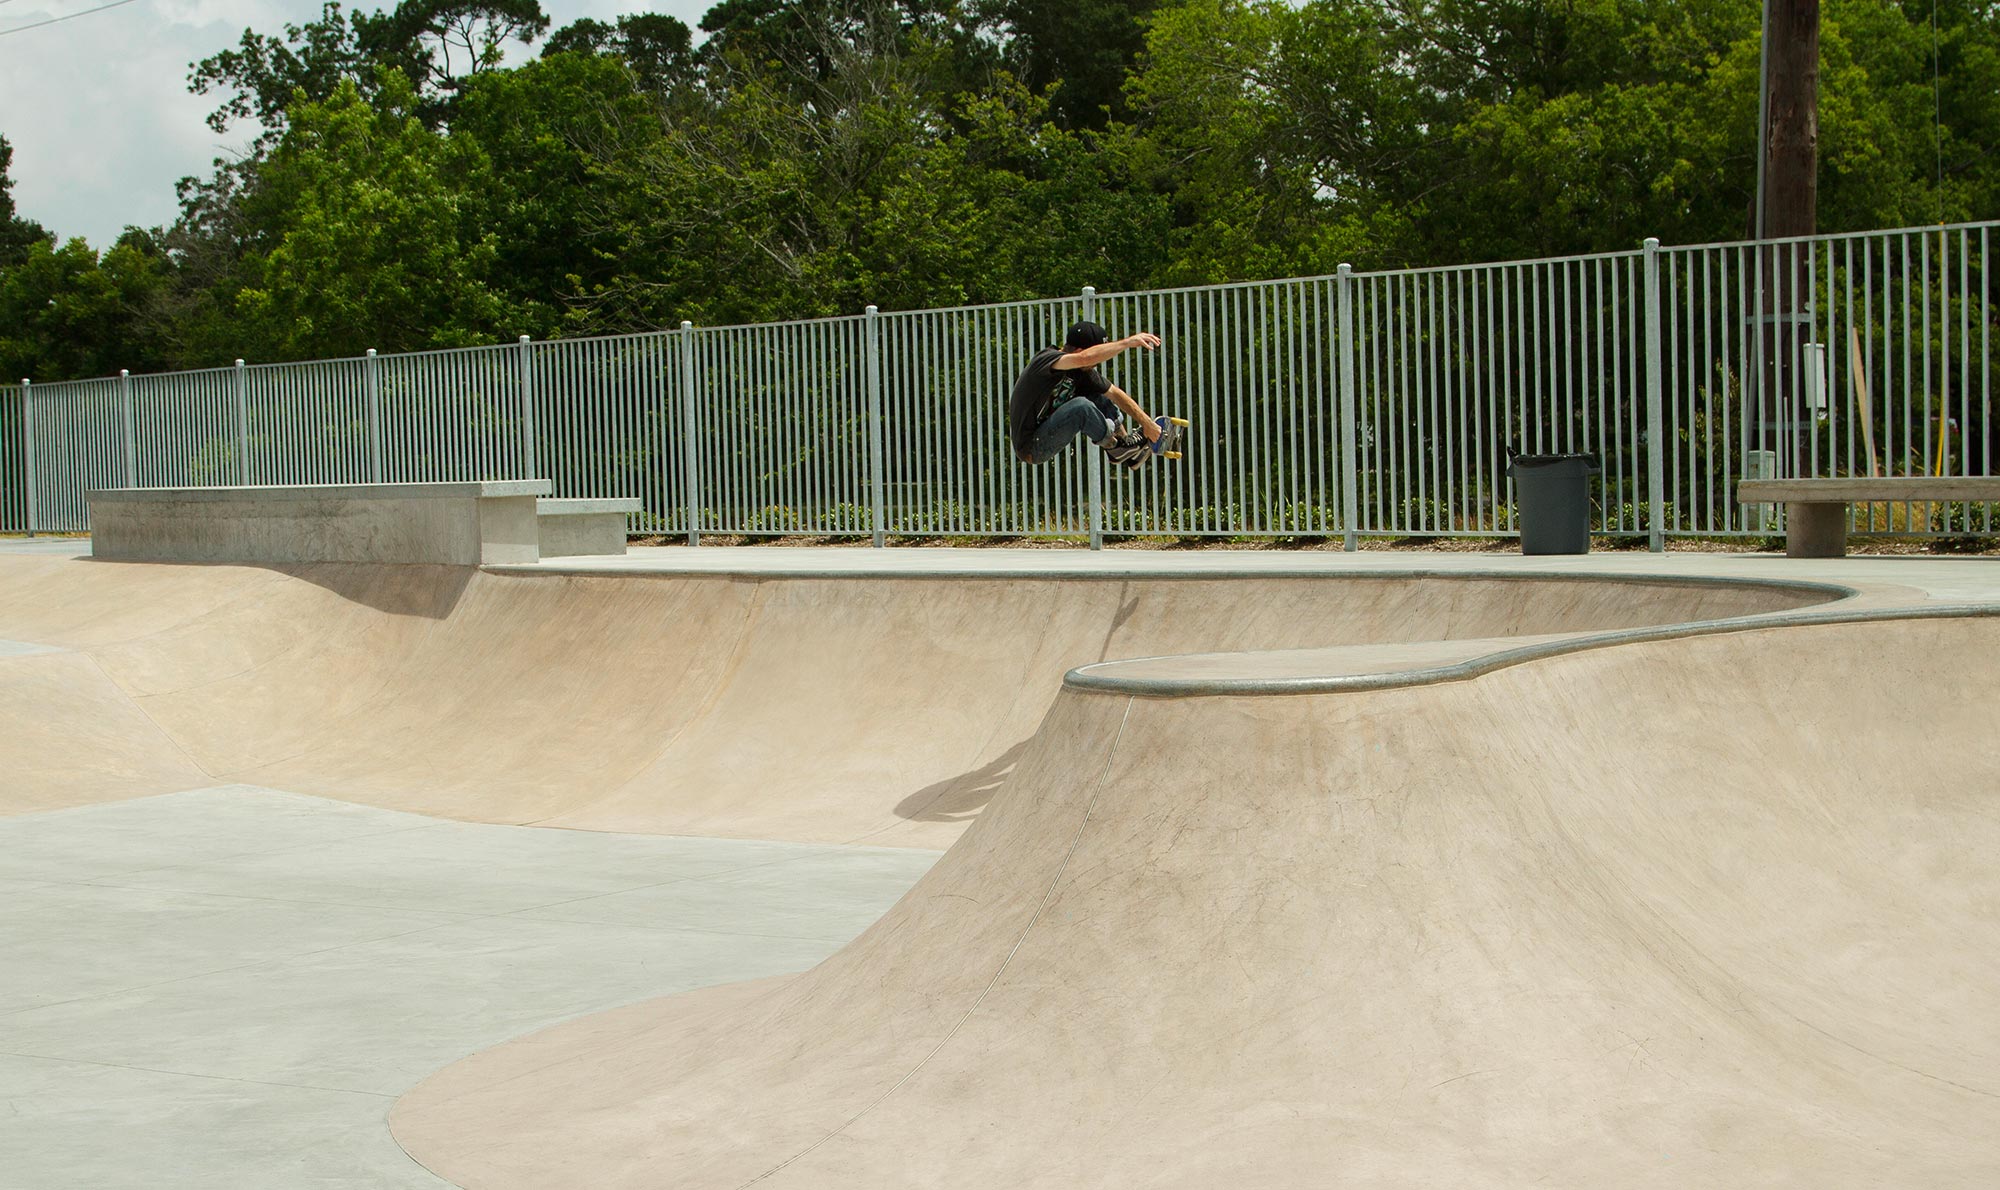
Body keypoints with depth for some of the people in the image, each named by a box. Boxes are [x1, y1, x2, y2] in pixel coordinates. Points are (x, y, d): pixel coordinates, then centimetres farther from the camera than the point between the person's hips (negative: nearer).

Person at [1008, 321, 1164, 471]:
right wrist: (1128, 341, -38)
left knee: (1100, 397, 7)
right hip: (1030, 448, -8)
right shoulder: (1045, 359, -23)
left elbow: (1115, 394, 11)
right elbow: (1085, 357, -42)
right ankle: (1116, 447, -7)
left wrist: (1148, 423, 8)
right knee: (1081, 406, -29)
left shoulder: (1084, 371, 0)